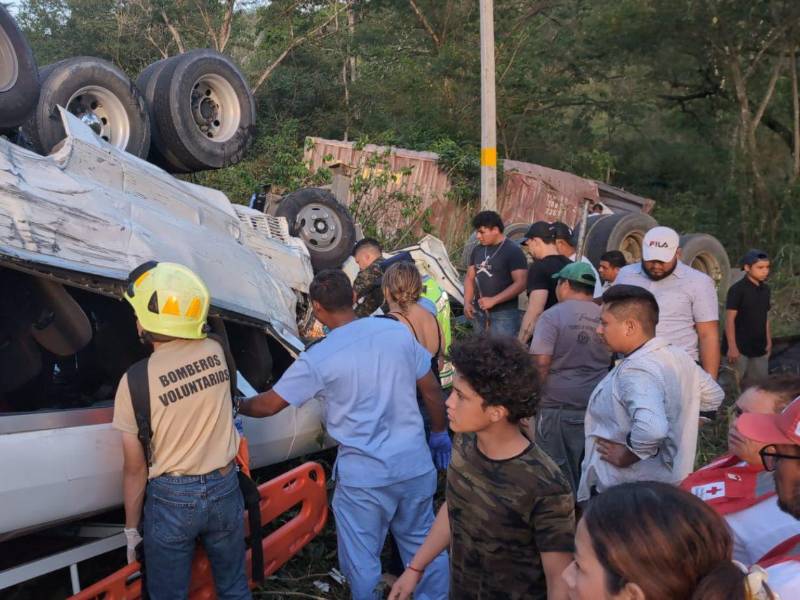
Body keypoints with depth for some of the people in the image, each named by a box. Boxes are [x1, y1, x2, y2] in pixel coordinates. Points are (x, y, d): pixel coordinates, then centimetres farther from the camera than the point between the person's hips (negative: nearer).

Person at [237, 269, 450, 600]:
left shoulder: (318, 359, -13)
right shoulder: (398, 331, -3)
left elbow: (269, 404, -2)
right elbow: (432, 390, 5)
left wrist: (236, 405, 18)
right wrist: (439, 433, 20)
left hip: (364, 477, -4)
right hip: (416, 465, 5)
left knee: (362, 562, 15)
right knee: (424, 545, 23)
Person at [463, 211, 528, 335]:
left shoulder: (513, 251, -10)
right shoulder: (477, 250, 10)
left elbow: (520, 283, -17)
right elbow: (470, 278, 16)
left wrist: (493, 300, -21)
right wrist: (467, 302, 0)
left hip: (503, 314, -7)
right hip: (479, 312, 7)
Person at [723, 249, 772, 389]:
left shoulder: (765, 289, 9)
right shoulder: (737, 289, -12)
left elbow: (765, 317, 16)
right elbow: (730, 319, -14)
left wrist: (768, 341, 13)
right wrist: (732, 346, -18)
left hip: (759, 348, 7)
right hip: (739, 347, -7)